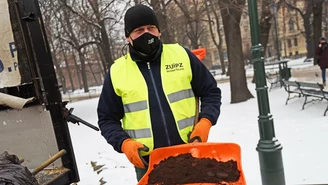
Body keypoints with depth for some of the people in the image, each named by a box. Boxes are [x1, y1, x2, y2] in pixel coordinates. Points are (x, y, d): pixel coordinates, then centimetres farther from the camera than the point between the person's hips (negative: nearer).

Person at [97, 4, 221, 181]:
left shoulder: (182, 55, -1)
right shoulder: (117, 72, -2)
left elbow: (210, 92, 6)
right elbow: (107, 119, 5)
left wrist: (205, 122, -11)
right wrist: (124, 143, -12)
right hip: (148, 163, 0)